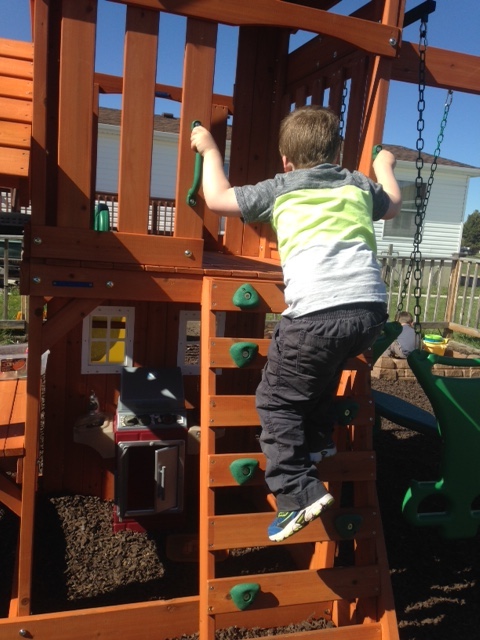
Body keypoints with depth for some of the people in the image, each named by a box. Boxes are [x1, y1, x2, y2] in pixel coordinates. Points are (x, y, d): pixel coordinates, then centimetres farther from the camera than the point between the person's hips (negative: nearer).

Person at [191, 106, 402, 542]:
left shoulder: (279, 190, 13)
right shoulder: (359, 185, 24)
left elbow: (217, 198, 18)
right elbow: (393, 206, 45)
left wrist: (209, 150, 33)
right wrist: (385, 167, 63)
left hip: (317, 312, -5)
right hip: (370, 308, 6)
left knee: (276, 401, 9)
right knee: (324, 368, 36)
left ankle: (297, 494, 2)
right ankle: (318, 440, 42)